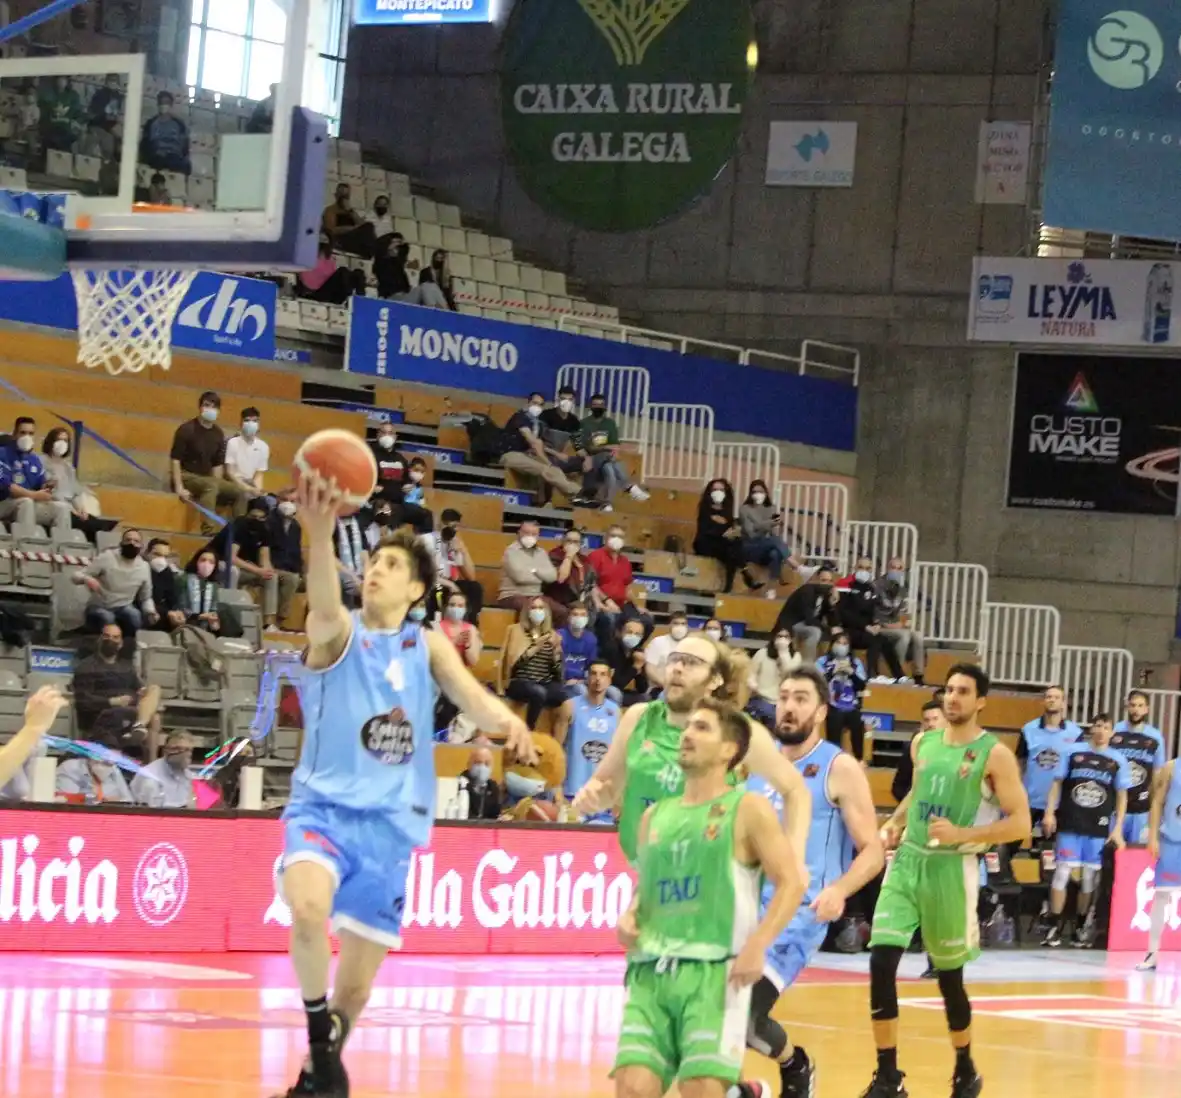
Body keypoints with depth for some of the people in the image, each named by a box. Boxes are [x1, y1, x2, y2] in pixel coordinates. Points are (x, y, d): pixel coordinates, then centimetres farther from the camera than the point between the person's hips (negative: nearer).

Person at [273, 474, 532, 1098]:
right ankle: (319, 1036, -13)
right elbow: (324, 607, -25)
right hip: (325, 806, -3)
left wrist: (505, 720, -34)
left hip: (391, 823, 3)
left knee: (356, 984, 7)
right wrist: (320, 533, -46)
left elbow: (470, 695, -9)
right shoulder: (339, 633, -1)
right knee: (308, 906, -35)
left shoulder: (428, 646, 8)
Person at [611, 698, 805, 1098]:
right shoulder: (655, 816, 19)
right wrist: (629, 918, 5)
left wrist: (757, 946, -16)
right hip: (651, 972, 5)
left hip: (714, 970, -5)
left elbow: (791, 881, -4)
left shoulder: (748, 809, 3)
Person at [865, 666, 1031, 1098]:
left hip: (951, 868, -4)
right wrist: (895, 822, 10)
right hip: (907, 861, 4)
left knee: (949, 977, 7)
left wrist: (962, 834, -22)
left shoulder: (994, 754, -8)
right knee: (881, 963, -10)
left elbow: (1020, 823, -11)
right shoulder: (922, 744, 9)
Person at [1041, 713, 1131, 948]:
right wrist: (1049, 812, -3)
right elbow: (1057, 783, 6)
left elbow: (1122, 796, 7)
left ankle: (1081, 926, 18)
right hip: (1070, 824, -1)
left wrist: (1118, 827, 1)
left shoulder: (1118, 761, 3)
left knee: (1089, 877, 7)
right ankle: (1054, 926, 1)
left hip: (1099, 828, 1)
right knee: (1062, 872, -3)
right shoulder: (1073, 752, 2)